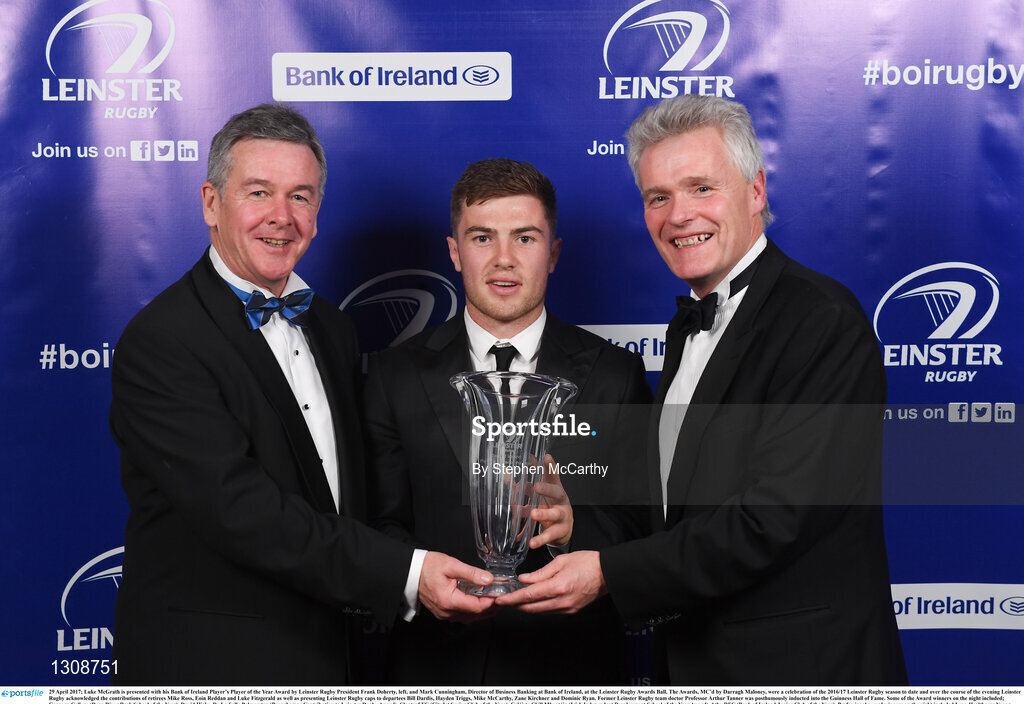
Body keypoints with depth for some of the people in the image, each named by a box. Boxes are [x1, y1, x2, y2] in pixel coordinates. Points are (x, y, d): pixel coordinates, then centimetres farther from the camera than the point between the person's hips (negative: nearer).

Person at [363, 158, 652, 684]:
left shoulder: (617, 375, -1)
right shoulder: (394, 378, 1)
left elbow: (643, 527, -5)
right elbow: (382, 524, -2)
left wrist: (572, 527, -25)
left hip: (571, 662, 0)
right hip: (436, 663, 0)